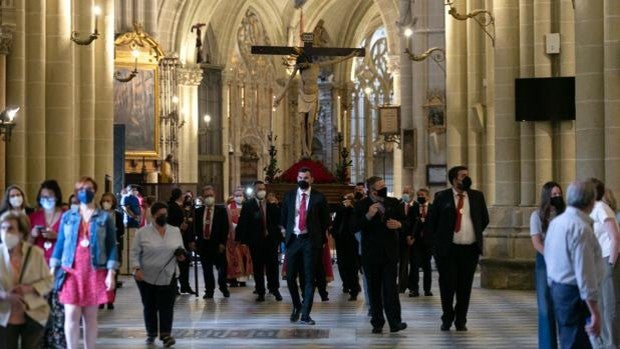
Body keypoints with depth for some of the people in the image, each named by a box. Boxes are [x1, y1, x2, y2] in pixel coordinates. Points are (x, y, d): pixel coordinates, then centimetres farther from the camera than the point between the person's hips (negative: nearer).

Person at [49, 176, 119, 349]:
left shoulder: (105, 217, 4)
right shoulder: (68, 216, 9)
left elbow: (112, 246, 1)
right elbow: (60, 243, 10)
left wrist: (111, 273, -7)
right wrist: (53, 269, 3)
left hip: (95, 272, -1)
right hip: (71, 271, 1)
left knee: (90, 316, 4)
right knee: (71, 315, -6)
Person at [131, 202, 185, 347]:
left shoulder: (175, 231, 5)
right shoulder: (142, 232, -5)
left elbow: (180, 249, 13)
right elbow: (135, 253, -4)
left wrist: (181, 256, -8)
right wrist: (137, 269, -15)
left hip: (168, 277, 1)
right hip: (147, 277, -1)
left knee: (167, 306, -4)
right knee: (150, 307, 9)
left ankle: (166, 335, -4)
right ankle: (151, 334, 22)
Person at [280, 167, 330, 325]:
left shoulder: (319, 198, 0)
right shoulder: (289, 196, 8)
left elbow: (325, 220, 7)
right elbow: (283, 217, 18)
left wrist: (319, 238, 5)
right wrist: (285, 231, 11)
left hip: (310, 241, -2)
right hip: (293, 239, 2)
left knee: (309, 278, -2)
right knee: (290, 277, 4)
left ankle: (305, 314, 2)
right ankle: (297, 306, 28)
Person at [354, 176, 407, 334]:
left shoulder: (394, 203, 5)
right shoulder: (362, 205, -3)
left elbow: (404, 223, 13)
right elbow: (356, 227, -11)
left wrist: (399, 224, -10)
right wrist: (368, 216, -27)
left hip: (390, 252, 1)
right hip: (371, 254, -1)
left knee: (390, 288, -5)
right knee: (374, 289, 5)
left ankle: (395, 322, -4)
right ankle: (377, 322, 12)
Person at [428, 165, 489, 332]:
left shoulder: (477, 196, 7)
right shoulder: (442, 197, 0)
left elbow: (485, 219, 18)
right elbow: (432, 220, 7)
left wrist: (476, 234, 13)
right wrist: (438, 239, 4)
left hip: (470, 249, 2)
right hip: (447, 249, -2)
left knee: (465, 287, 5)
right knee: (447, 285, 1)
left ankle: (461, 321, 18)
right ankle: (447, 319, 19)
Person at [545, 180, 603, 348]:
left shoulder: (556, 222, 6)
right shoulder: (581, 228, -21)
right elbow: (585, 274, -24)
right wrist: (595, 313, -22)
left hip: (557, 288, 9)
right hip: (574, 293, -9)